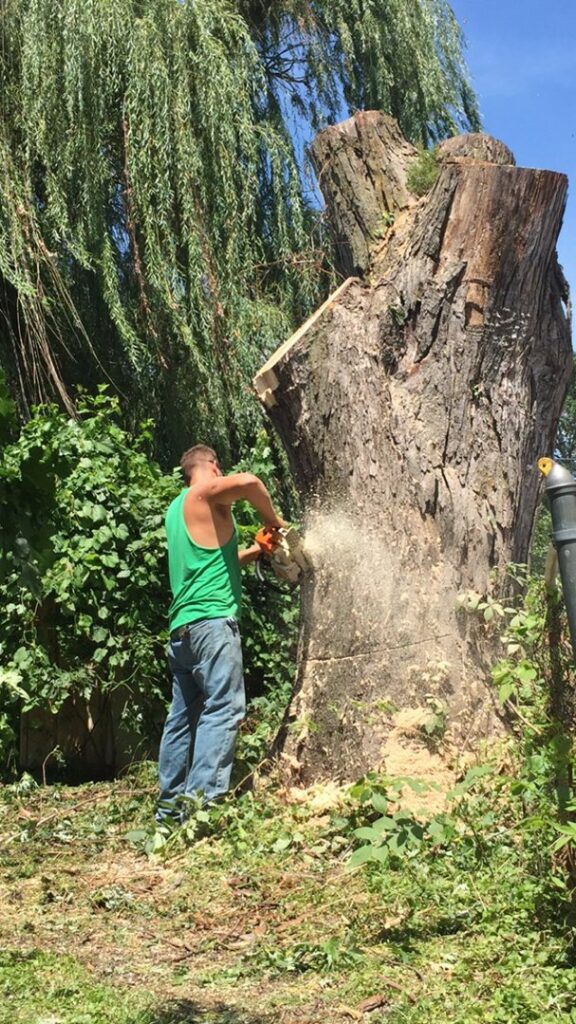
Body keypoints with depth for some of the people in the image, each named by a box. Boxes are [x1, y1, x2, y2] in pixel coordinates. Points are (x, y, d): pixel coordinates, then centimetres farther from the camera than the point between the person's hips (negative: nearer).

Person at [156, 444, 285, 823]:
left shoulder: (177, 509, 23)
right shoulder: (205, 493, -3)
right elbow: (247, 481, -24)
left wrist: (250, 553, 26)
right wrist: (273, 519, -9)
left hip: (181, 627, 9)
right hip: (212, 621, -9)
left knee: (184, 715, 11)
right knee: (223, 709, -12)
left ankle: (171, 803, 14)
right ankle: (202, 802, -19)